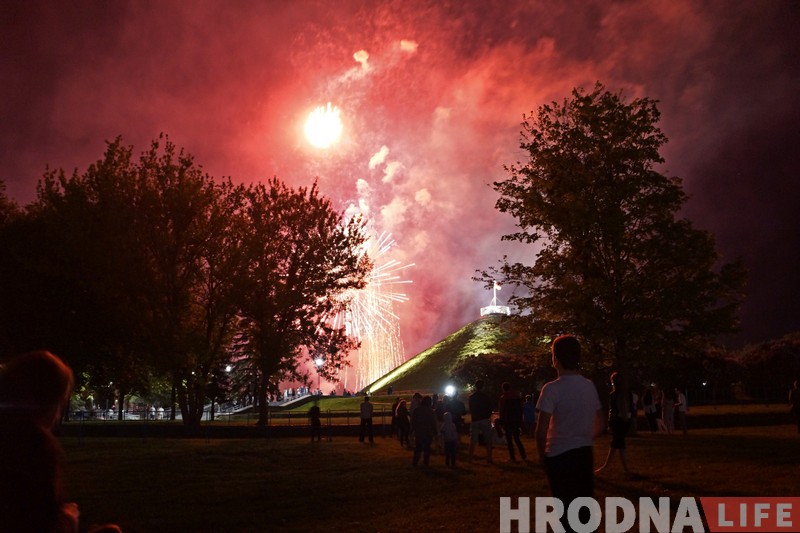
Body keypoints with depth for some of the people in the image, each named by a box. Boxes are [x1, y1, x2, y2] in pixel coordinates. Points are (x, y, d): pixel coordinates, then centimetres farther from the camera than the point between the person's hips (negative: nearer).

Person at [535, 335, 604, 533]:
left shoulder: (552, 389, -15)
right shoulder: (590, 386, 3)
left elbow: (541, 431, -15)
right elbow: (599, 426, 11)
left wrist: (542, 454, 0)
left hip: (559, 456, -5)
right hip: (584, 454, 5)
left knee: (567, 510, 4)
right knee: (585, 509, 14)